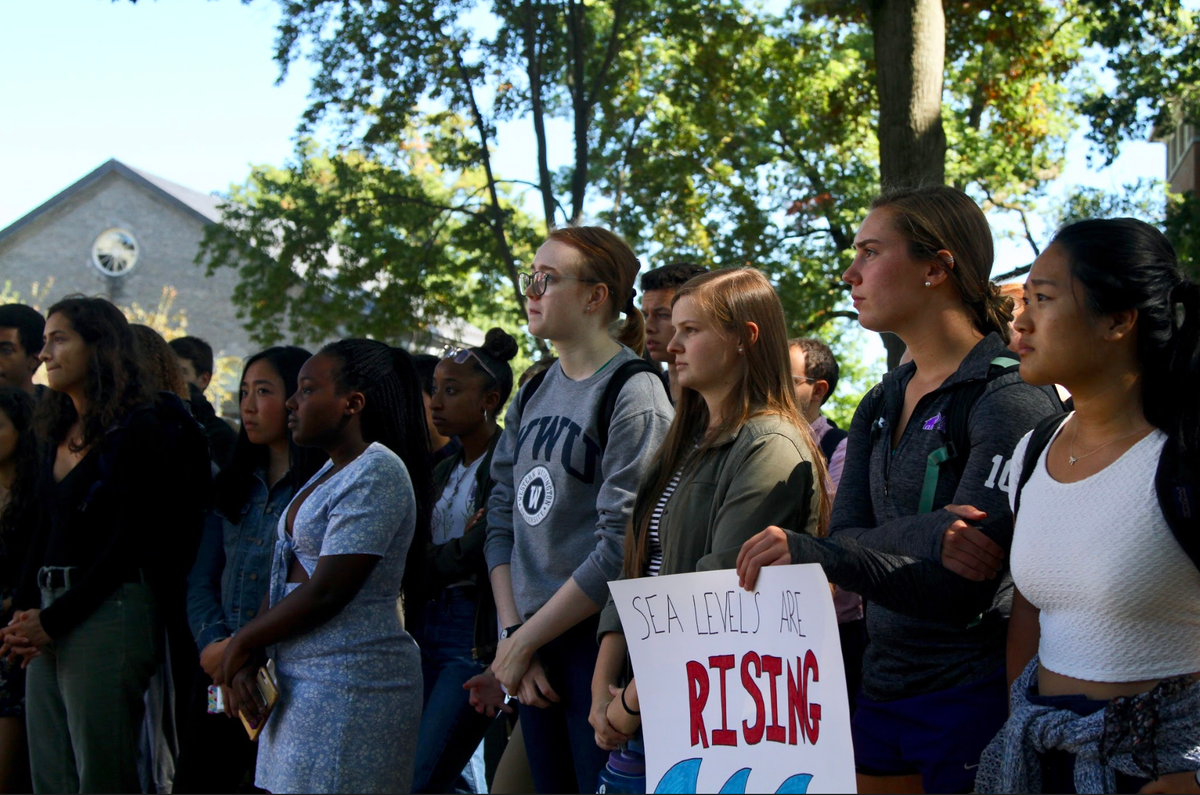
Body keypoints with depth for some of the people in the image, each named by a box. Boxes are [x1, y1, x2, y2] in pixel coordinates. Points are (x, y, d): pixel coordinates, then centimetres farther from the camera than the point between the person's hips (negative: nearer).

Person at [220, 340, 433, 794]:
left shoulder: (375, 473, -12)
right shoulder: (332, 472, 18)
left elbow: (325, 593, -17)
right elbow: (289, 580, 13)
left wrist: (242, 645, -5)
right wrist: (250, 662, -1)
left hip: (350, 684, -9)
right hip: (300, 680, 9)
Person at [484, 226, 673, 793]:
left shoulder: (634, 394, -10)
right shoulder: (532, 396, 12)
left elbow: (622, 549, -17)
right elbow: (502, 518, 11)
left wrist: (524, 641, -12)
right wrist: (513, 632, -2)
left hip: (598, 641, -7)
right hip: (534, 647, 7)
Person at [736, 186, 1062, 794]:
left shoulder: (1011, 397, -12)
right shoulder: (879, 407, 12)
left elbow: (966, 582, -20)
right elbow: (846, 535, -2)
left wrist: (815, 555, -33)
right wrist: (930, 535, -23)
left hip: (971, 695, -7)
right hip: (880, 690, 7)